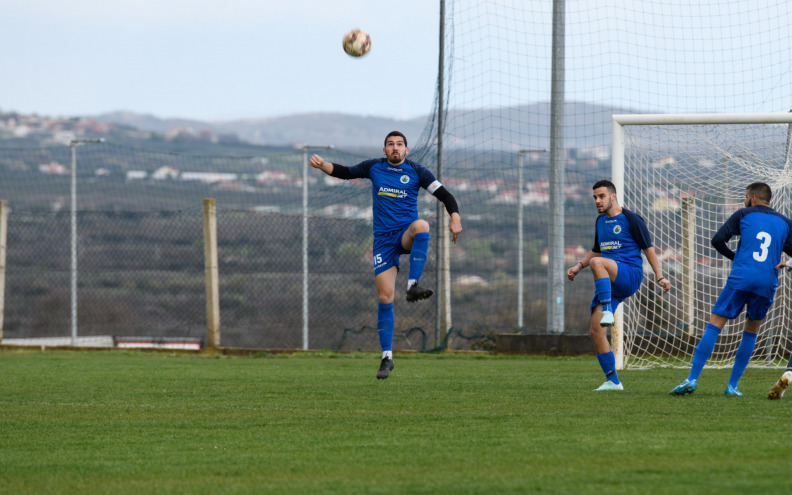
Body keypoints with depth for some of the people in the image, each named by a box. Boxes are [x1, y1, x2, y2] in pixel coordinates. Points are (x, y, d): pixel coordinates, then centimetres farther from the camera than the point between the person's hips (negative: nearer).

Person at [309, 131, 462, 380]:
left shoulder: (417, 171, 3)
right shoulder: (374, 167, 9)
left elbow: (444, 195, 2)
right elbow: (345, 172, 18)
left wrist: (455, 219, -13)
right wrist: (323, 165, 0)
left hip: (406, 234, -1)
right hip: (383, 238, 1)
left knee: (421, 226, -39)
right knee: (385, 296, -6)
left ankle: (413, 285, -39)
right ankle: (387, 357, 2)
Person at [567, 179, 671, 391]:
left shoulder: (631, 219, 0)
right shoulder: (600, 221, 20)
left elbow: (648, 248, 0)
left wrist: (660, 277, -7)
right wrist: (578, 266, 17)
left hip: (630, 274, -7)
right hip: (609, 283, 7)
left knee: (597, 263, -37)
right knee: (596, 331, -5)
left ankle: (607, 311, -38)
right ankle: (612, 381, 1)